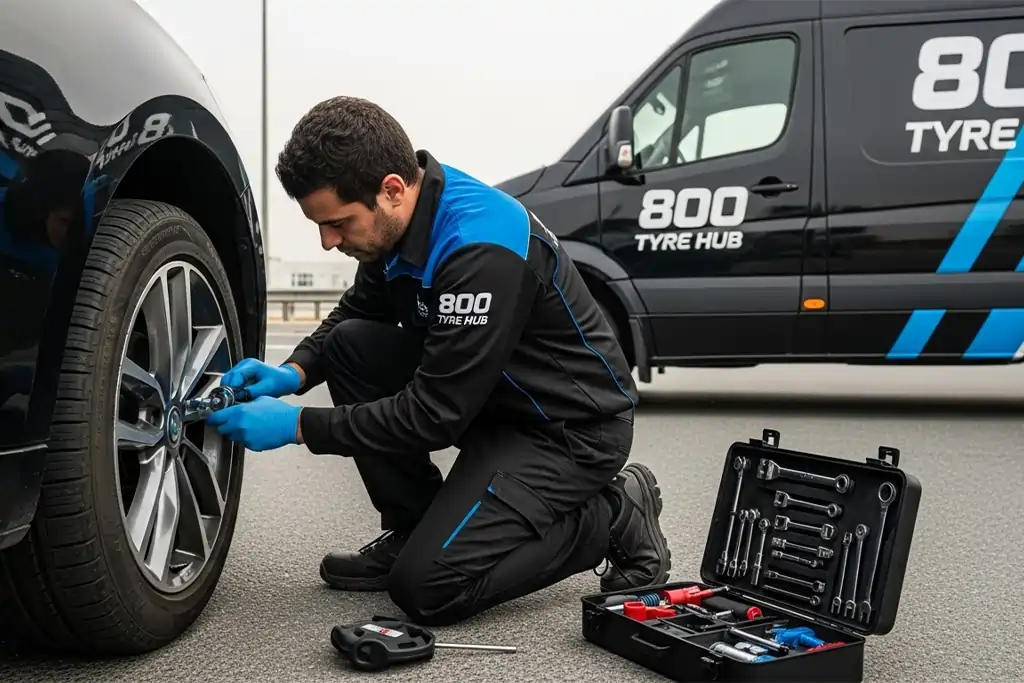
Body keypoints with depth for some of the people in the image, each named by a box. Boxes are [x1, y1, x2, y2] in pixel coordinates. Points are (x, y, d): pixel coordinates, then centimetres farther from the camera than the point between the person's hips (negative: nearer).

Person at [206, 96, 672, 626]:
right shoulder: (399, 217, -5)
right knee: (350, 346, -6)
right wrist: (293, 373, -6)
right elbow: (356, 311, 12)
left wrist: (298, 426, -22)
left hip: (572, 425, -8)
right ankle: (412, 534, 6)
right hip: (490, 397, 9)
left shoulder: (481, 251, -32)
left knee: (428, 587, -17)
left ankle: (613, 519, 0)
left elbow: (435, 415, -27)